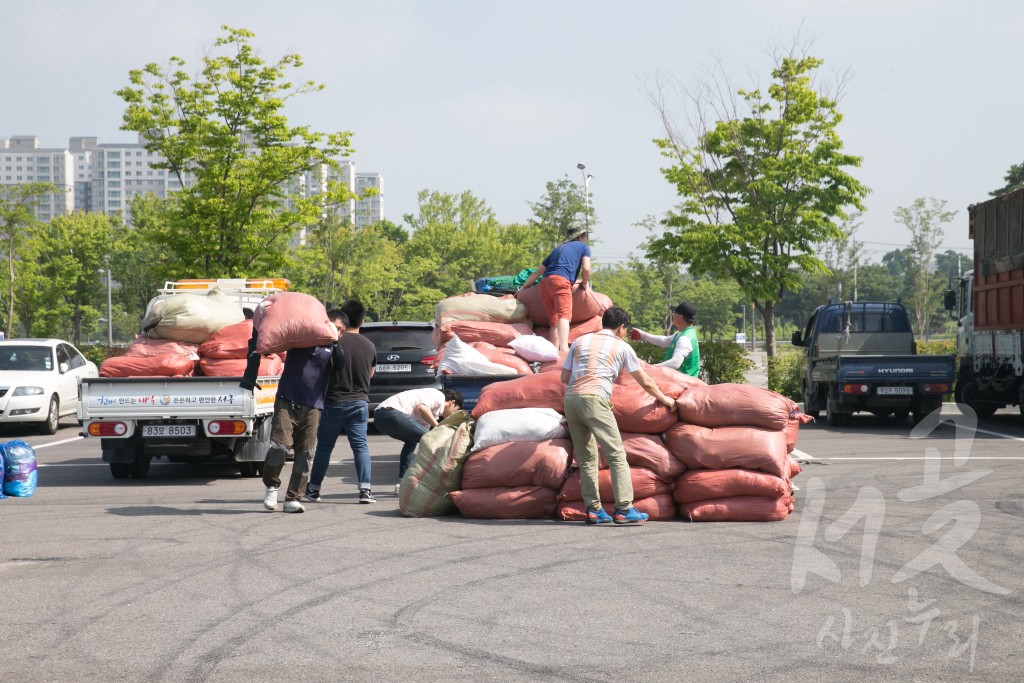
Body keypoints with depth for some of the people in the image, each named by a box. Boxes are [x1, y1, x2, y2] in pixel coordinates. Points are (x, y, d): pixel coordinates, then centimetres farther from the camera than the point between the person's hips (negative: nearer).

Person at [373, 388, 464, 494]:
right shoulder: (439, 396, 6)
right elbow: (421, 407, -13)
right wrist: (437, 426, -6)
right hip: (392, 412, -10)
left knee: (411, 441, 31)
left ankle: (402, 482, 22)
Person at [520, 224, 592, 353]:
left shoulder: (558, 248, 35)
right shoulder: (583, 247, 21)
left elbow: (537, 272, 36)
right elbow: (586, 269, 5)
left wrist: (523, 288, 44)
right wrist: (585, 283, 23)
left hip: (545, 283, 6)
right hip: (561, 281, -6)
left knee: (554, 320, 8)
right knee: (565, 315, -22)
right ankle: (564, 348, -43)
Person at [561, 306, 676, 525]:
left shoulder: (580, 341, 23)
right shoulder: (622, 347, 13)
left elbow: (564, 377, 20)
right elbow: (646, 382, 19)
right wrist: (664, 399, 34)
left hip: (570, 398, 5)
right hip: (594, 399, -5)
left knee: (586, 458, 11)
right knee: (616, 455, -3)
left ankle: (593, 510, 9)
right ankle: (624, 509, -10)